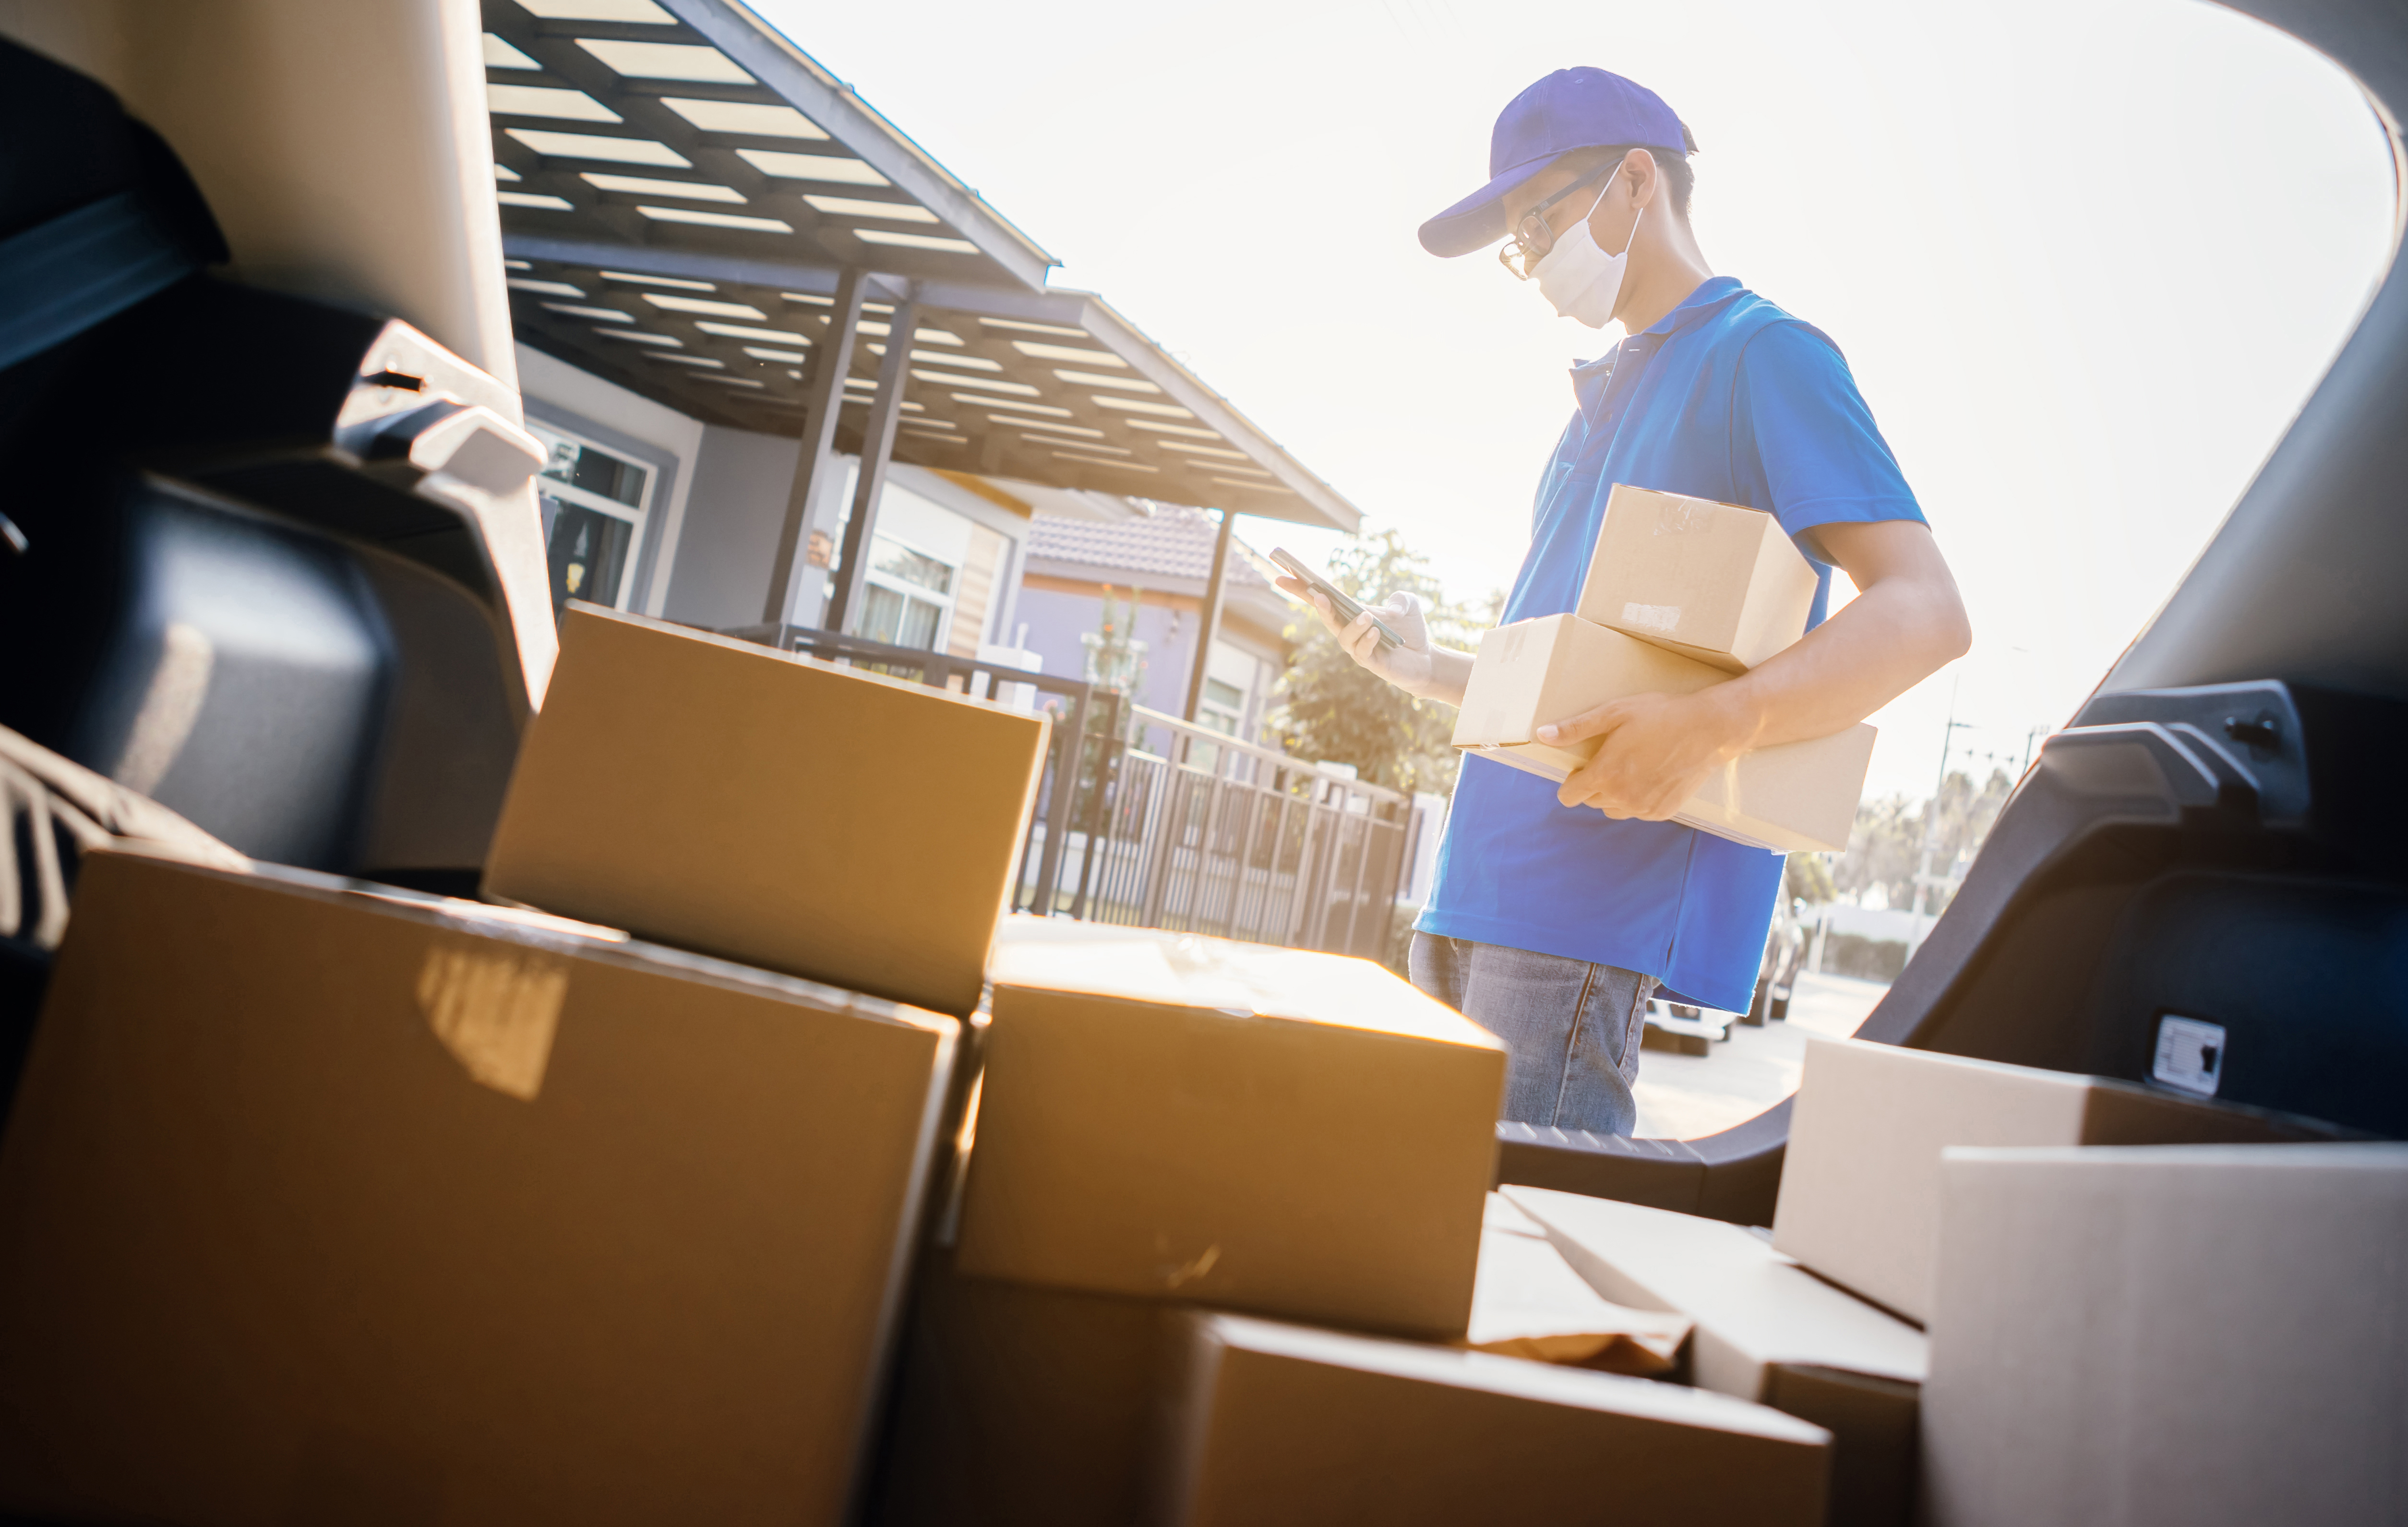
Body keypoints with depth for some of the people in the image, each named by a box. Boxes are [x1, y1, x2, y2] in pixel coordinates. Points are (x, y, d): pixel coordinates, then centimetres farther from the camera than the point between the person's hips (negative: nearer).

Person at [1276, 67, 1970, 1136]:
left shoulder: (1766, 356, -2)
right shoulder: (1607, 396, 25)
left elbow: (1925, 612, -13)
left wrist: (1715, 725, -28)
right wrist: (1429, 670, 12)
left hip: (1600, 911, -8)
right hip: (1478, 893, 8)